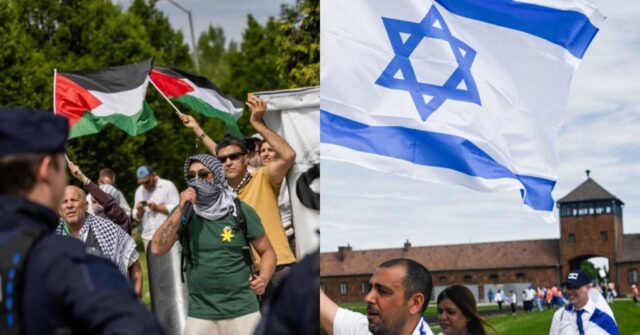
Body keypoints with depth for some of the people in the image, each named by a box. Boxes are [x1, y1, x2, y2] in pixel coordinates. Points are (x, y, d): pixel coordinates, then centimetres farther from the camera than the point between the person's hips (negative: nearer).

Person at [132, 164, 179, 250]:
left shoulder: (168, 186, 1)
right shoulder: (139, 191, 15)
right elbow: (137, 217, 16)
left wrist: (158, 208, -13)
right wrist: (139, 211, -6)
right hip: (148, 237, 4)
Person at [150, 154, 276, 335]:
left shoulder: (241, 211, -1)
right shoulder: (185, 212, 3)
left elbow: (267, 251, 6)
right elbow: (157, 249, -9)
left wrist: (263, 278, -13)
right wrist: (180, 211, -16)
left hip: (242, 311, -1)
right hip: (200, 314, 1)